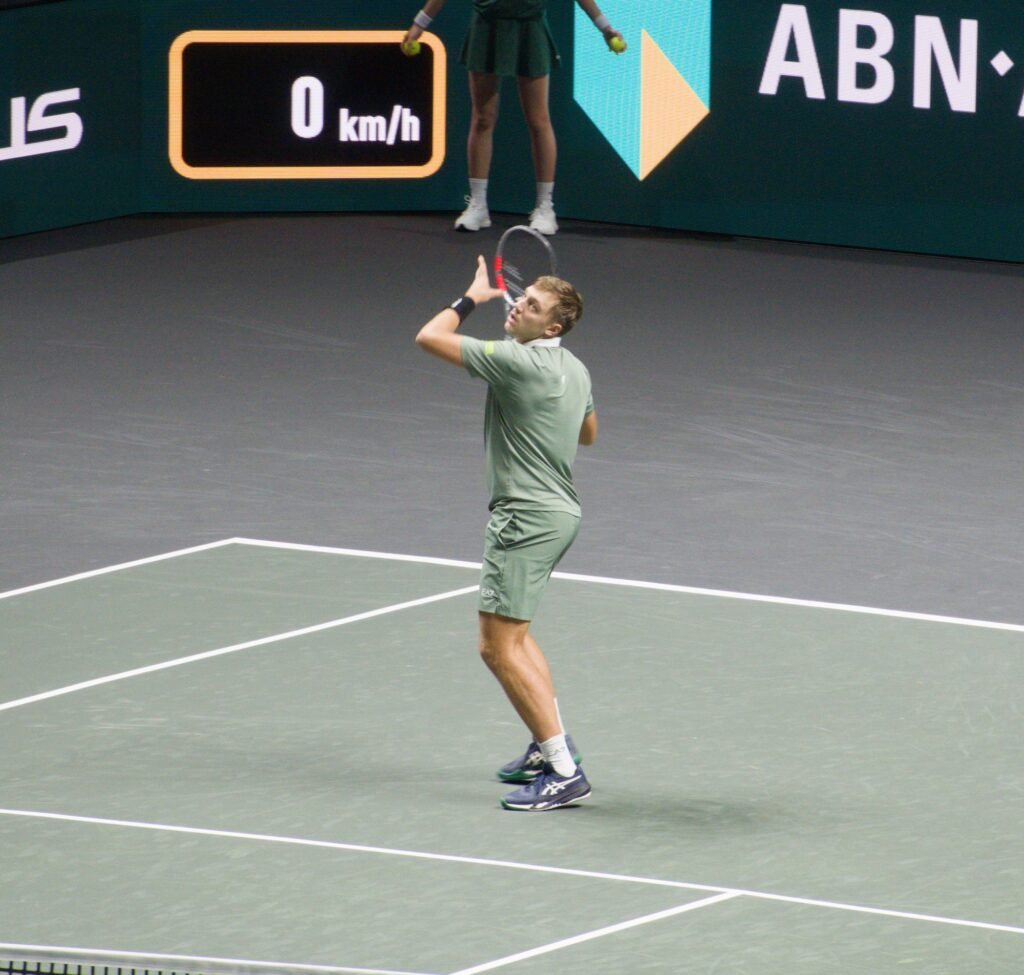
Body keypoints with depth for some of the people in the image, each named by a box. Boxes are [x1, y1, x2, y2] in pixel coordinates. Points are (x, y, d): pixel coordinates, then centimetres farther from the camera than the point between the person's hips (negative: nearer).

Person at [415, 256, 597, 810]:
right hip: (559, 511, 10)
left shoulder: (518, 362, -19)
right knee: (513, 635, 26)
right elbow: (588, 433, 27)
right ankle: (548, 747, 30)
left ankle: (564, 773, -13)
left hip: (526, 516, -10)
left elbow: (430, 338, -18)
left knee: (500, 648, -10)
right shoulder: (574, 369, 9)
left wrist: (471, 298, -3)